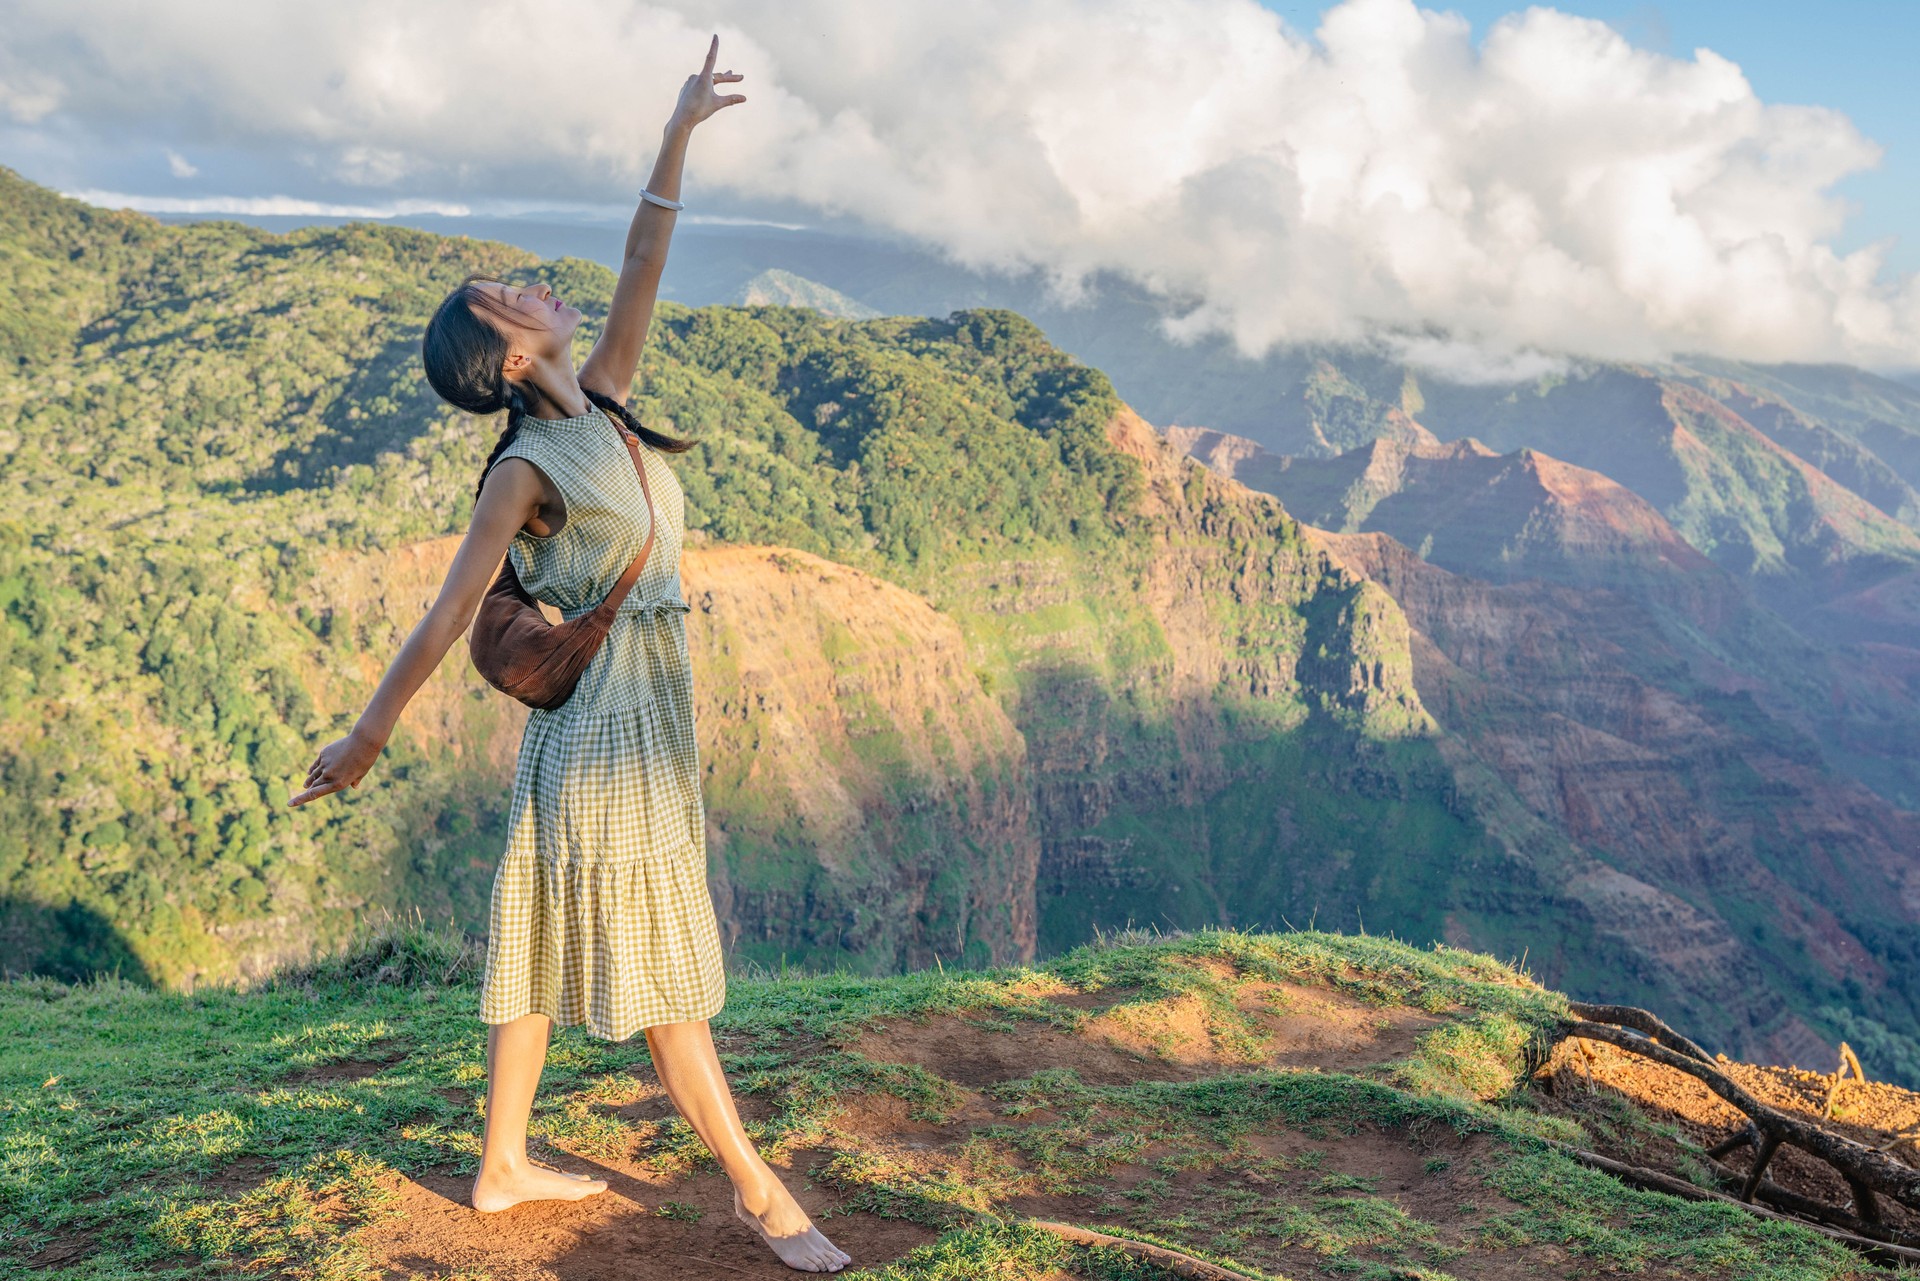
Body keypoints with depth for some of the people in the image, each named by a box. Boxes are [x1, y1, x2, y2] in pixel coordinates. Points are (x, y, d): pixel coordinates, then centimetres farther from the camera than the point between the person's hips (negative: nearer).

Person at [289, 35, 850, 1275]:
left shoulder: (601, 402, 6)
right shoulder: (527, 467, -14)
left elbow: (642, 272, 8)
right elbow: (450, 612, -13)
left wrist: (679, 136, 7)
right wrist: (367, 737, -7)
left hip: (646, 706, 8)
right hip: (603, 714, -8)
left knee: (546, 930, 14)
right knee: (661, 958, -1)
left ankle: (504, 1163, 27)